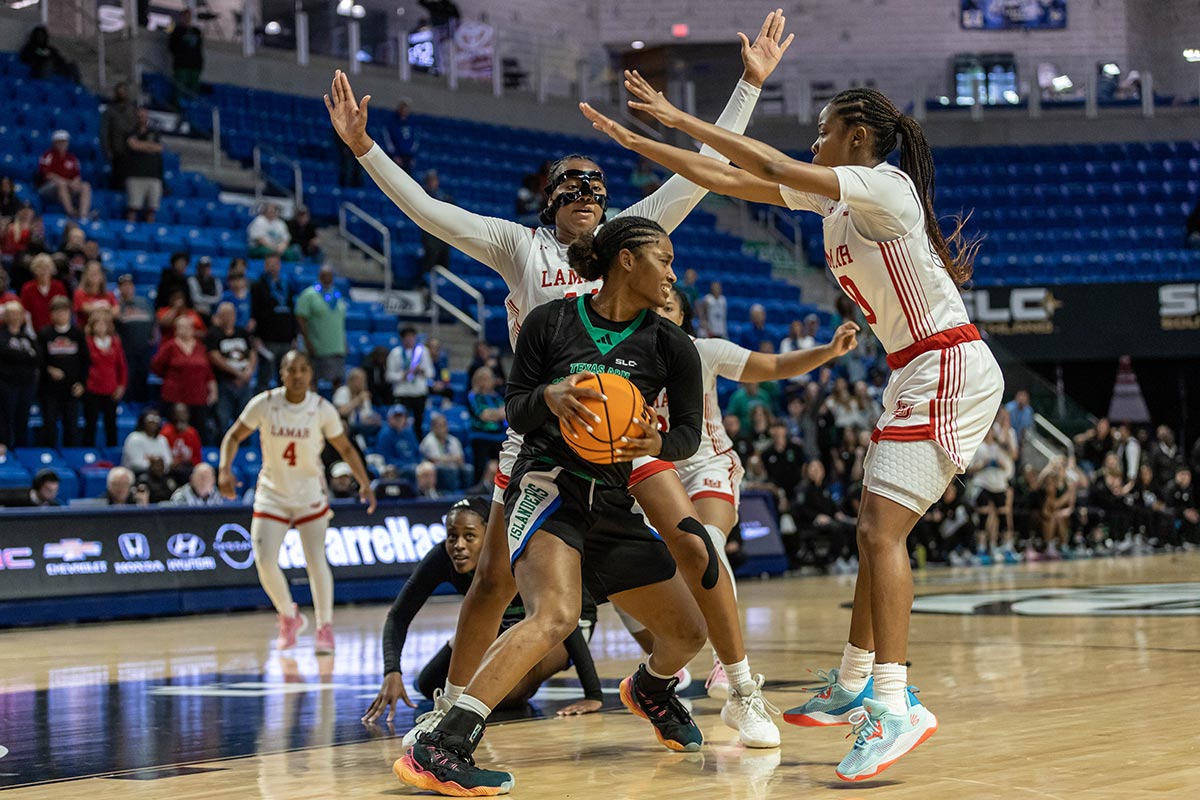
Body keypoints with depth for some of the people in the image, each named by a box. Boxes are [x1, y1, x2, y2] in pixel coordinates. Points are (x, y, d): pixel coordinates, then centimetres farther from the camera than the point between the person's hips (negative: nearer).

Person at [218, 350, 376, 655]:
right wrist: (225, 470, -17)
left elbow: (345, 448, 2)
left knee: (316, 561, -8)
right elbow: (234, 436, -1)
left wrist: (364, 482, -9)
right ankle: (289, 617, 18)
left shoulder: (322, 409, -10)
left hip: (310, 494, -1)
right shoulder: (264, 403, -11)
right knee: (264, 561, -8)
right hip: (272, 493, 1)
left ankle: (325, 627, 9)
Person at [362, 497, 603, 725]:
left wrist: (594, 696, -47)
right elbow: (398, 616, -19)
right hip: (503, 622, 6)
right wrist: (392, 673, -37)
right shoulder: (441, 558, -26)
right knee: (428, 685, 1)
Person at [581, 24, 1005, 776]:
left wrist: (680, 118, -19)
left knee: (881, 531, -18)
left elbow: (774, 167, -25)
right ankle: (854, 685, 24)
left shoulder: (883, 187, -14)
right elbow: (728, 179, 15)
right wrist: (636, 142, 13)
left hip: (950, 366, -10)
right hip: (922, 370, 10)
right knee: (876, 531, 14)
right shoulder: (836, 196, 13)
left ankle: (896, 705, -25)